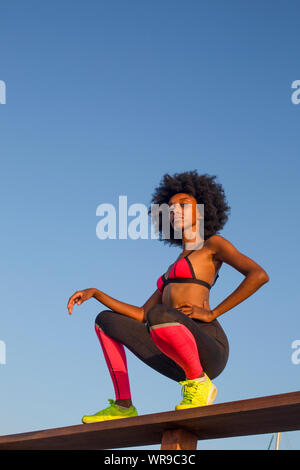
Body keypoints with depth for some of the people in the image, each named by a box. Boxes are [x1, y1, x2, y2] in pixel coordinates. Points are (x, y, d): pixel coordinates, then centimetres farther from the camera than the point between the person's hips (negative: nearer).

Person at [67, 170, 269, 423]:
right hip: (178, 362, 8)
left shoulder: (214, 244, 7)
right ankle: (123, 406, 8)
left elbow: (259, 274, -10)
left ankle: (199, 384, -15)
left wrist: (212, 313, -11)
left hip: (208, 351, -8)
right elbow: (141, 315, 23)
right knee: (106, 320, 16)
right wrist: (95, 293, 16)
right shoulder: (174, 269, 30)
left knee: (160, 316, -37)